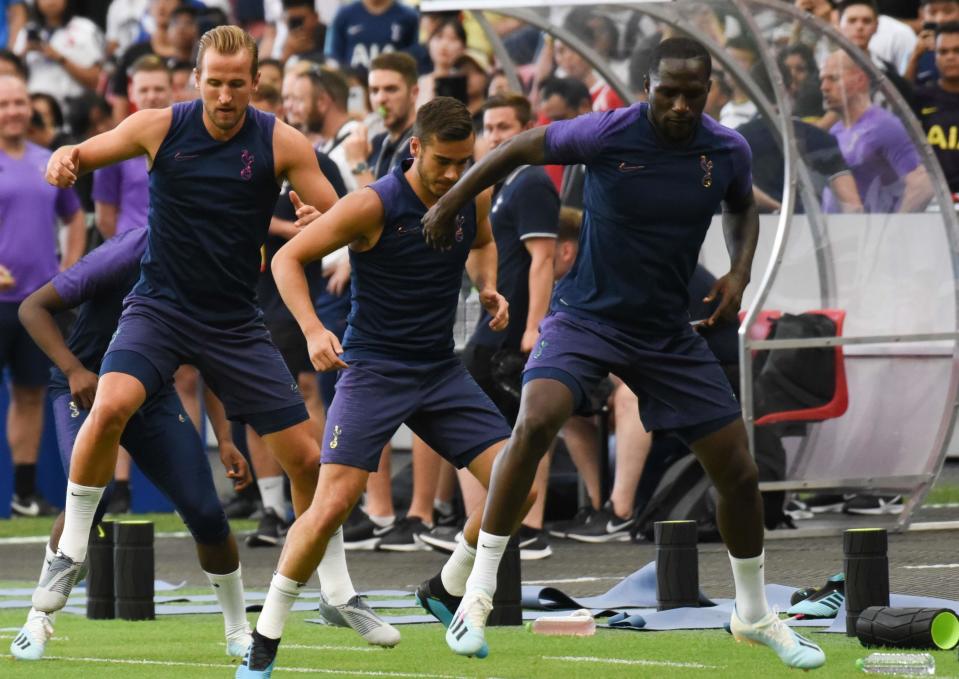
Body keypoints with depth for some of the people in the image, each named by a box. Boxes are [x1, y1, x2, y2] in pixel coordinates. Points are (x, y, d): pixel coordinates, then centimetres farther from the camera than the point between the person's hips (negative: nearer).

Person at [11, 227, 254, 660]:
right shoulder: (125, 258, -25)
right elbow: (33, 308, -18)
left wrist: (224, 440, -1)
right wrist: (74, 370, -31)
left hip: (154, 396, 5)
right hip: (86, 391, -5)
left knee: (206, 514, -7)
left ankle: (239, 633, 14)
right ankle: (38, 621, -10)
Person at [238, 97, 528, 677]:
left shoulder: (473, 196, -1)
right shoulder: (374, 206, -17)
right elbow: (288, 258, -12)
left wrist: (488, 287, 3)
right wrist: (313, 330, -25)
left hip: (441, 369, 5)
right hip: (373, 369, -5)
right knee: (334, 502, -18)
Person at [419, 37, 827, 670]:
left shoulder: (728, 151, -7)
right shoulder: (607, 134, -19)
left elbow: (743, 210, 16)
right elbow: (518, 149, -3)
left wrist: (740, 272, -2)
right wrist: (450, 204, 2)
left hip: (669, 331, 4)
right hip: (587, 317, -4)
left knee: (739, 472, 4)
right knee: (535, 424, -30)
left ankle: (754, 615, 29)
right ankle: (478, 594, -19)